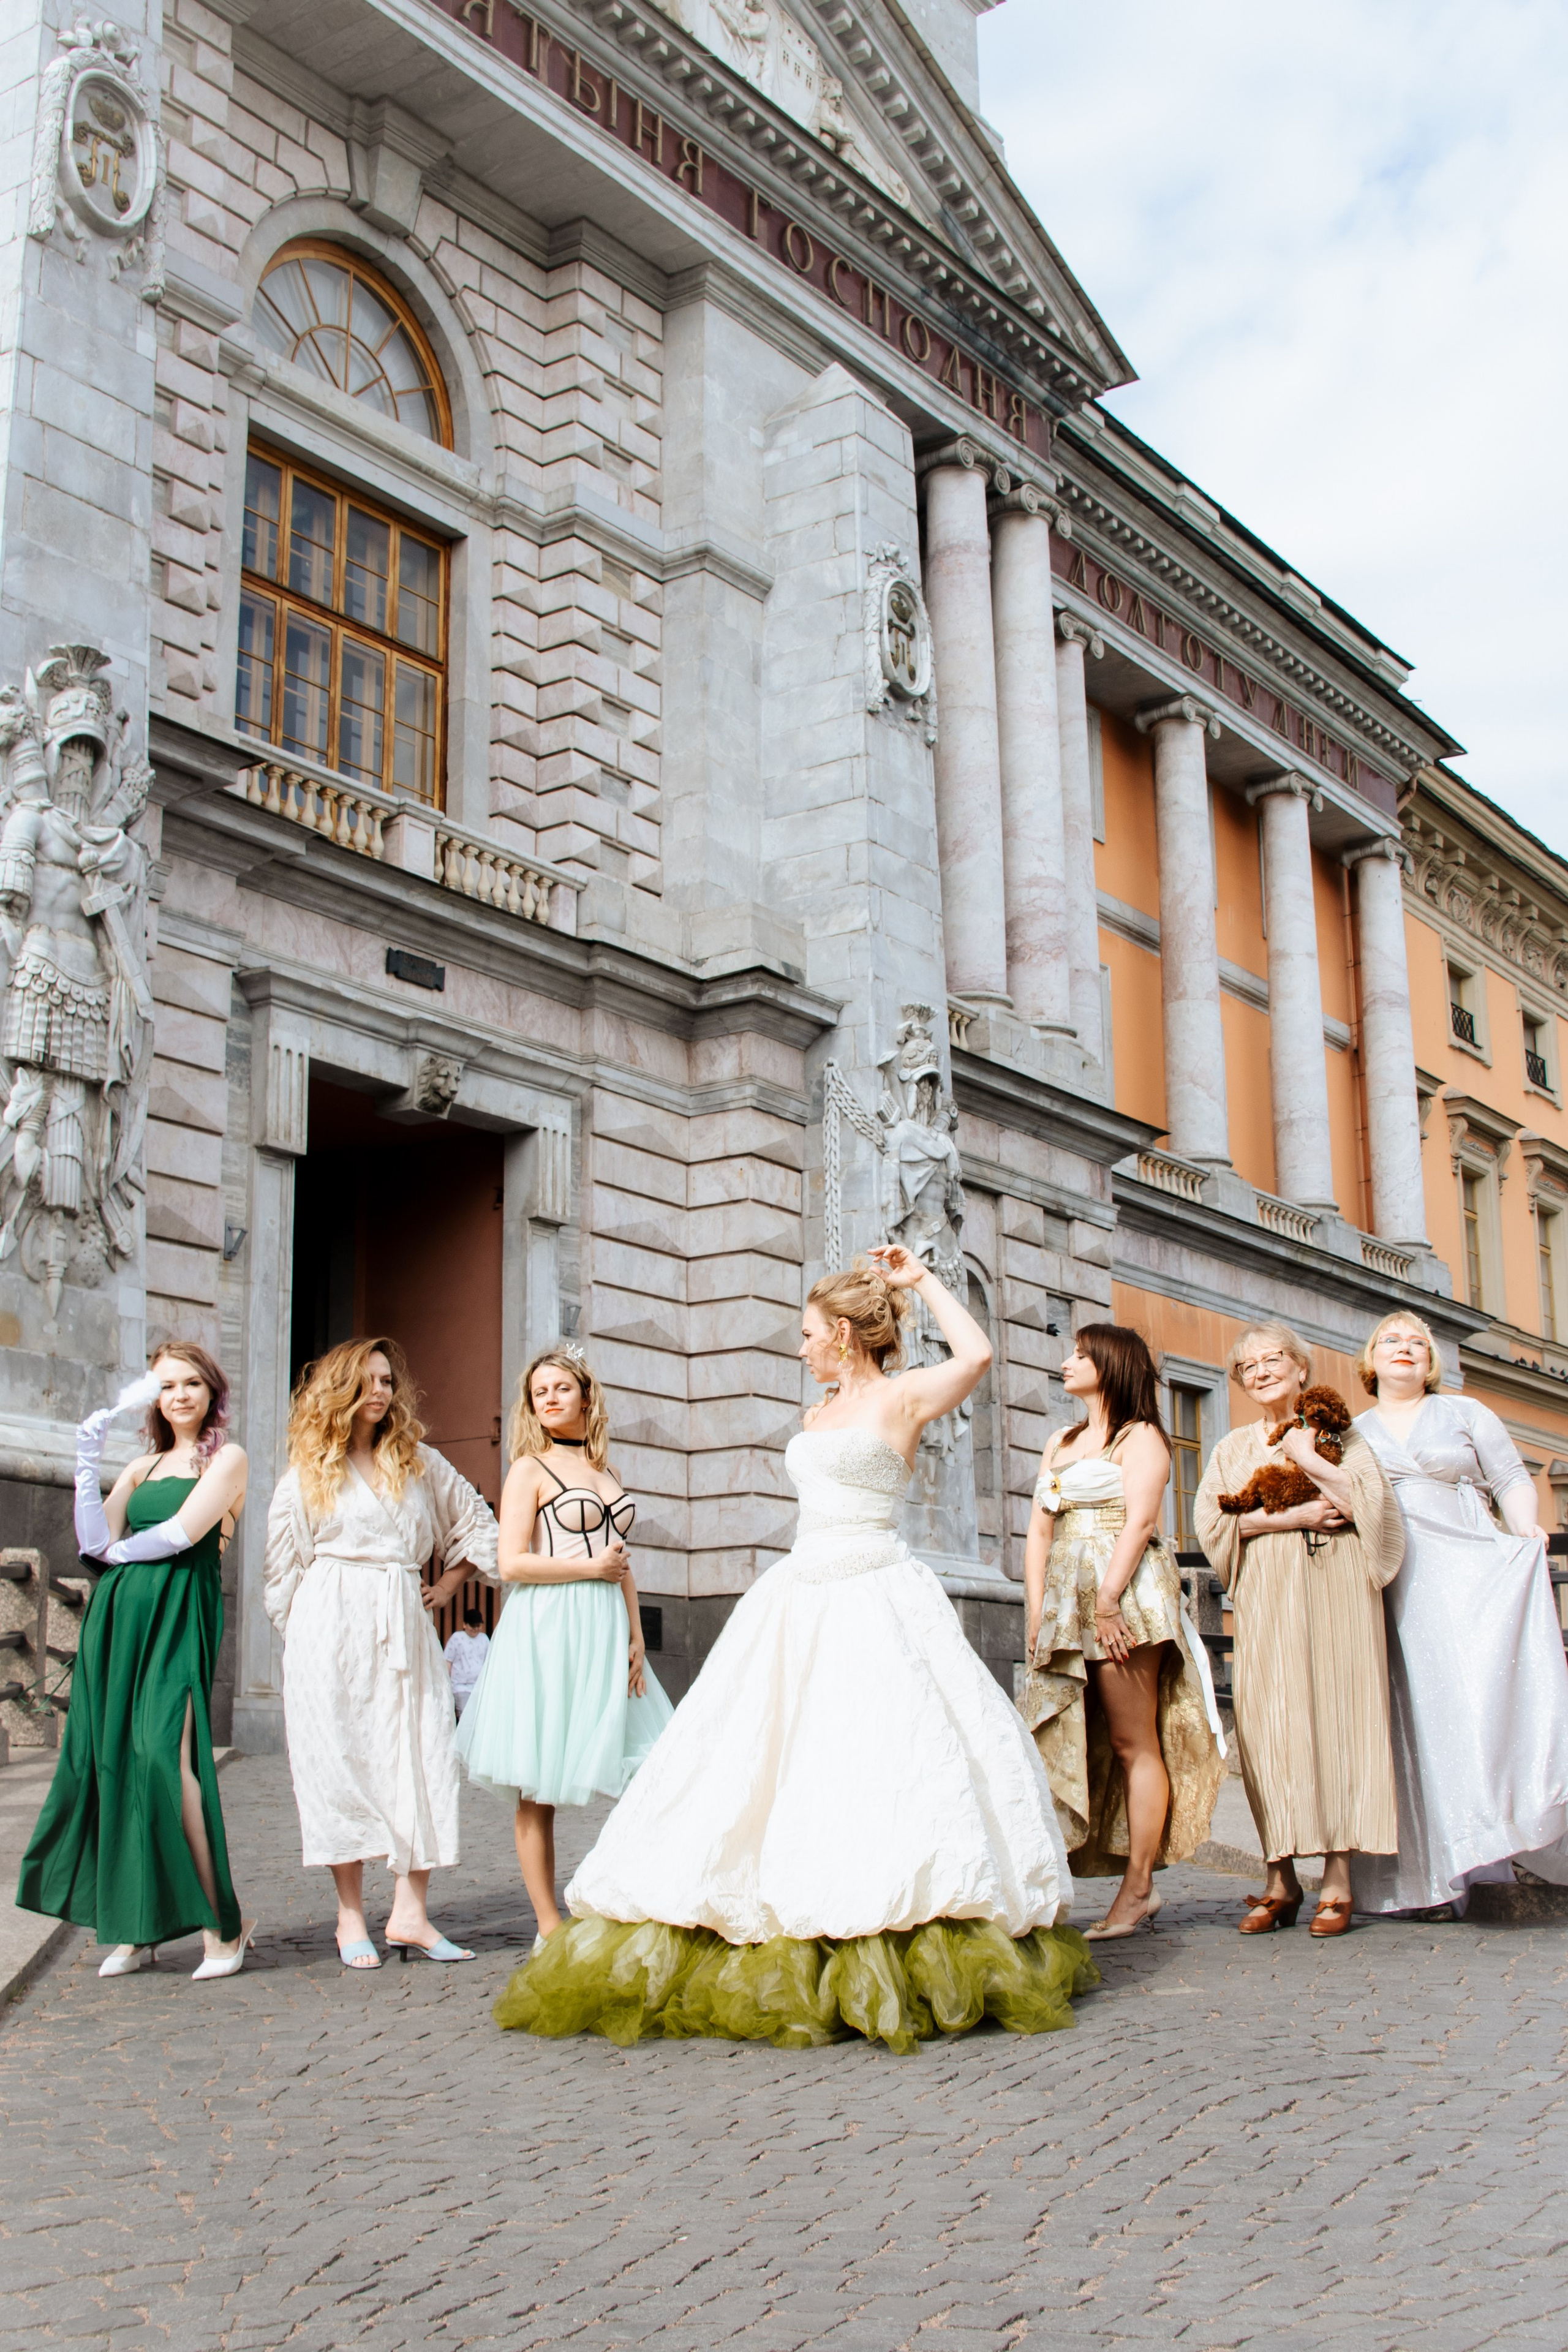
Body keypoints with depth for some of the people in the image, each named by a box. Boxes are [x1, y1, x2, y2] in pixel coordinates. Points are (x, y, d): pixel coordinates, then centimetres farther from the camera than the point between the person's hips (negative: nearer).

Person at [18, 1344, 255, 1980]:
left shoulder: (226, 1458, 6)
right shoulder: (142, 1468, 22)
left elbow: (184, 1532, -8)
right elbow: (96, 1540, 7)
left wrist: (121, 1550, 7)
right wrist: (88, 1456, 0)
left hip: (178, 1611, -6)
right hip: (117, 1616, 6)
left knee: (166, 1754, -18)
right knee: (111, 1756, 0)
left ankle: (222, 1923, -14)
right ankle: (134, 1928, 7)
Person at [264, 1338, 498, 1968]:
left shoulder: (420, 1462, 14)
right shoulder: (308, 1472, 9)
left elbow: (479, 1526, 21)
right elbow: (284, 1566, 8)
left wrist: (447, 1586, 11)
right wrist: (305, 1638, 1)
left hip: (405, 1629, 2)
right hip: (331, 1631, -2)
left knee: (423, 1757, -6)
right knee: (341, 1761, -4)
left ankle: (410, 1912, -4)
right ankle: (350, 1918, 1)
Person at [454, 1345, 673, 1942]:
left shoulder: (607, 1475, 17)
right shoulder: (531, 1469, 0)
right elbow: (512, 1563, -9)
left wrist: (636, 1639, 8)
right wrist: (592, 1567, -5)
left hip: (604, 1632, 6)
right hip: (546, 1630, -6)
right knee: (537, 1791, -2)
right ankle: (548, 1926, 5)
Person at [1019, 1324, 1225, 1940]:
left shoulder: (1140, 1436, 3)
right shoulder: (1060, 1443, 24)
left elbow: (1139, 1520, -10)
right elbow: (1039, 1528, 17)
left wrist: (1107, 1600, -20)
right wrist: (1036, 1606, 5)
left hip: (1125, 1590, -7)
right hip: (1066, 1600, 7)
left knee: (1133, 1741, -7)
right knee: (1068, 1739, 1)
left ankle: (1137, 1889, -8)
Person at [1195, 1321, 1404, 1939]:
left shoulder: (1339, 1435, 12)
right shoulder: (1233, 1448, 17)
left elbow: (1373, 1502, -2)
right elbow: (1211, 1519, 2)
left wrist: (1308, 1458, -5)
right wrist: (1294, 1516, -7)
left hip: (1336, 1590, -1)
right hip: (1266, 1597, 1)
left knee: (1336, 1716, -8)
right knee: (1270, 1725, -7)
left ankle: (1338, 1876, -7)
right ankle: (1281, 1880, -5)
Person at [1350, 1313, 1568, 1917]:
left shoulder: (1466, 1414, 15)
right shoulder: (1350, 1434, 18)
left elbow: (1512, 1480, 10)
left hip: (1473, 1573, 0)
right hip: (1394, 1592, 1)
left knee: (1491, 1695, -15)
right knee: (1420, 1715, -6)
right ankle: (1440, 1872, -5)